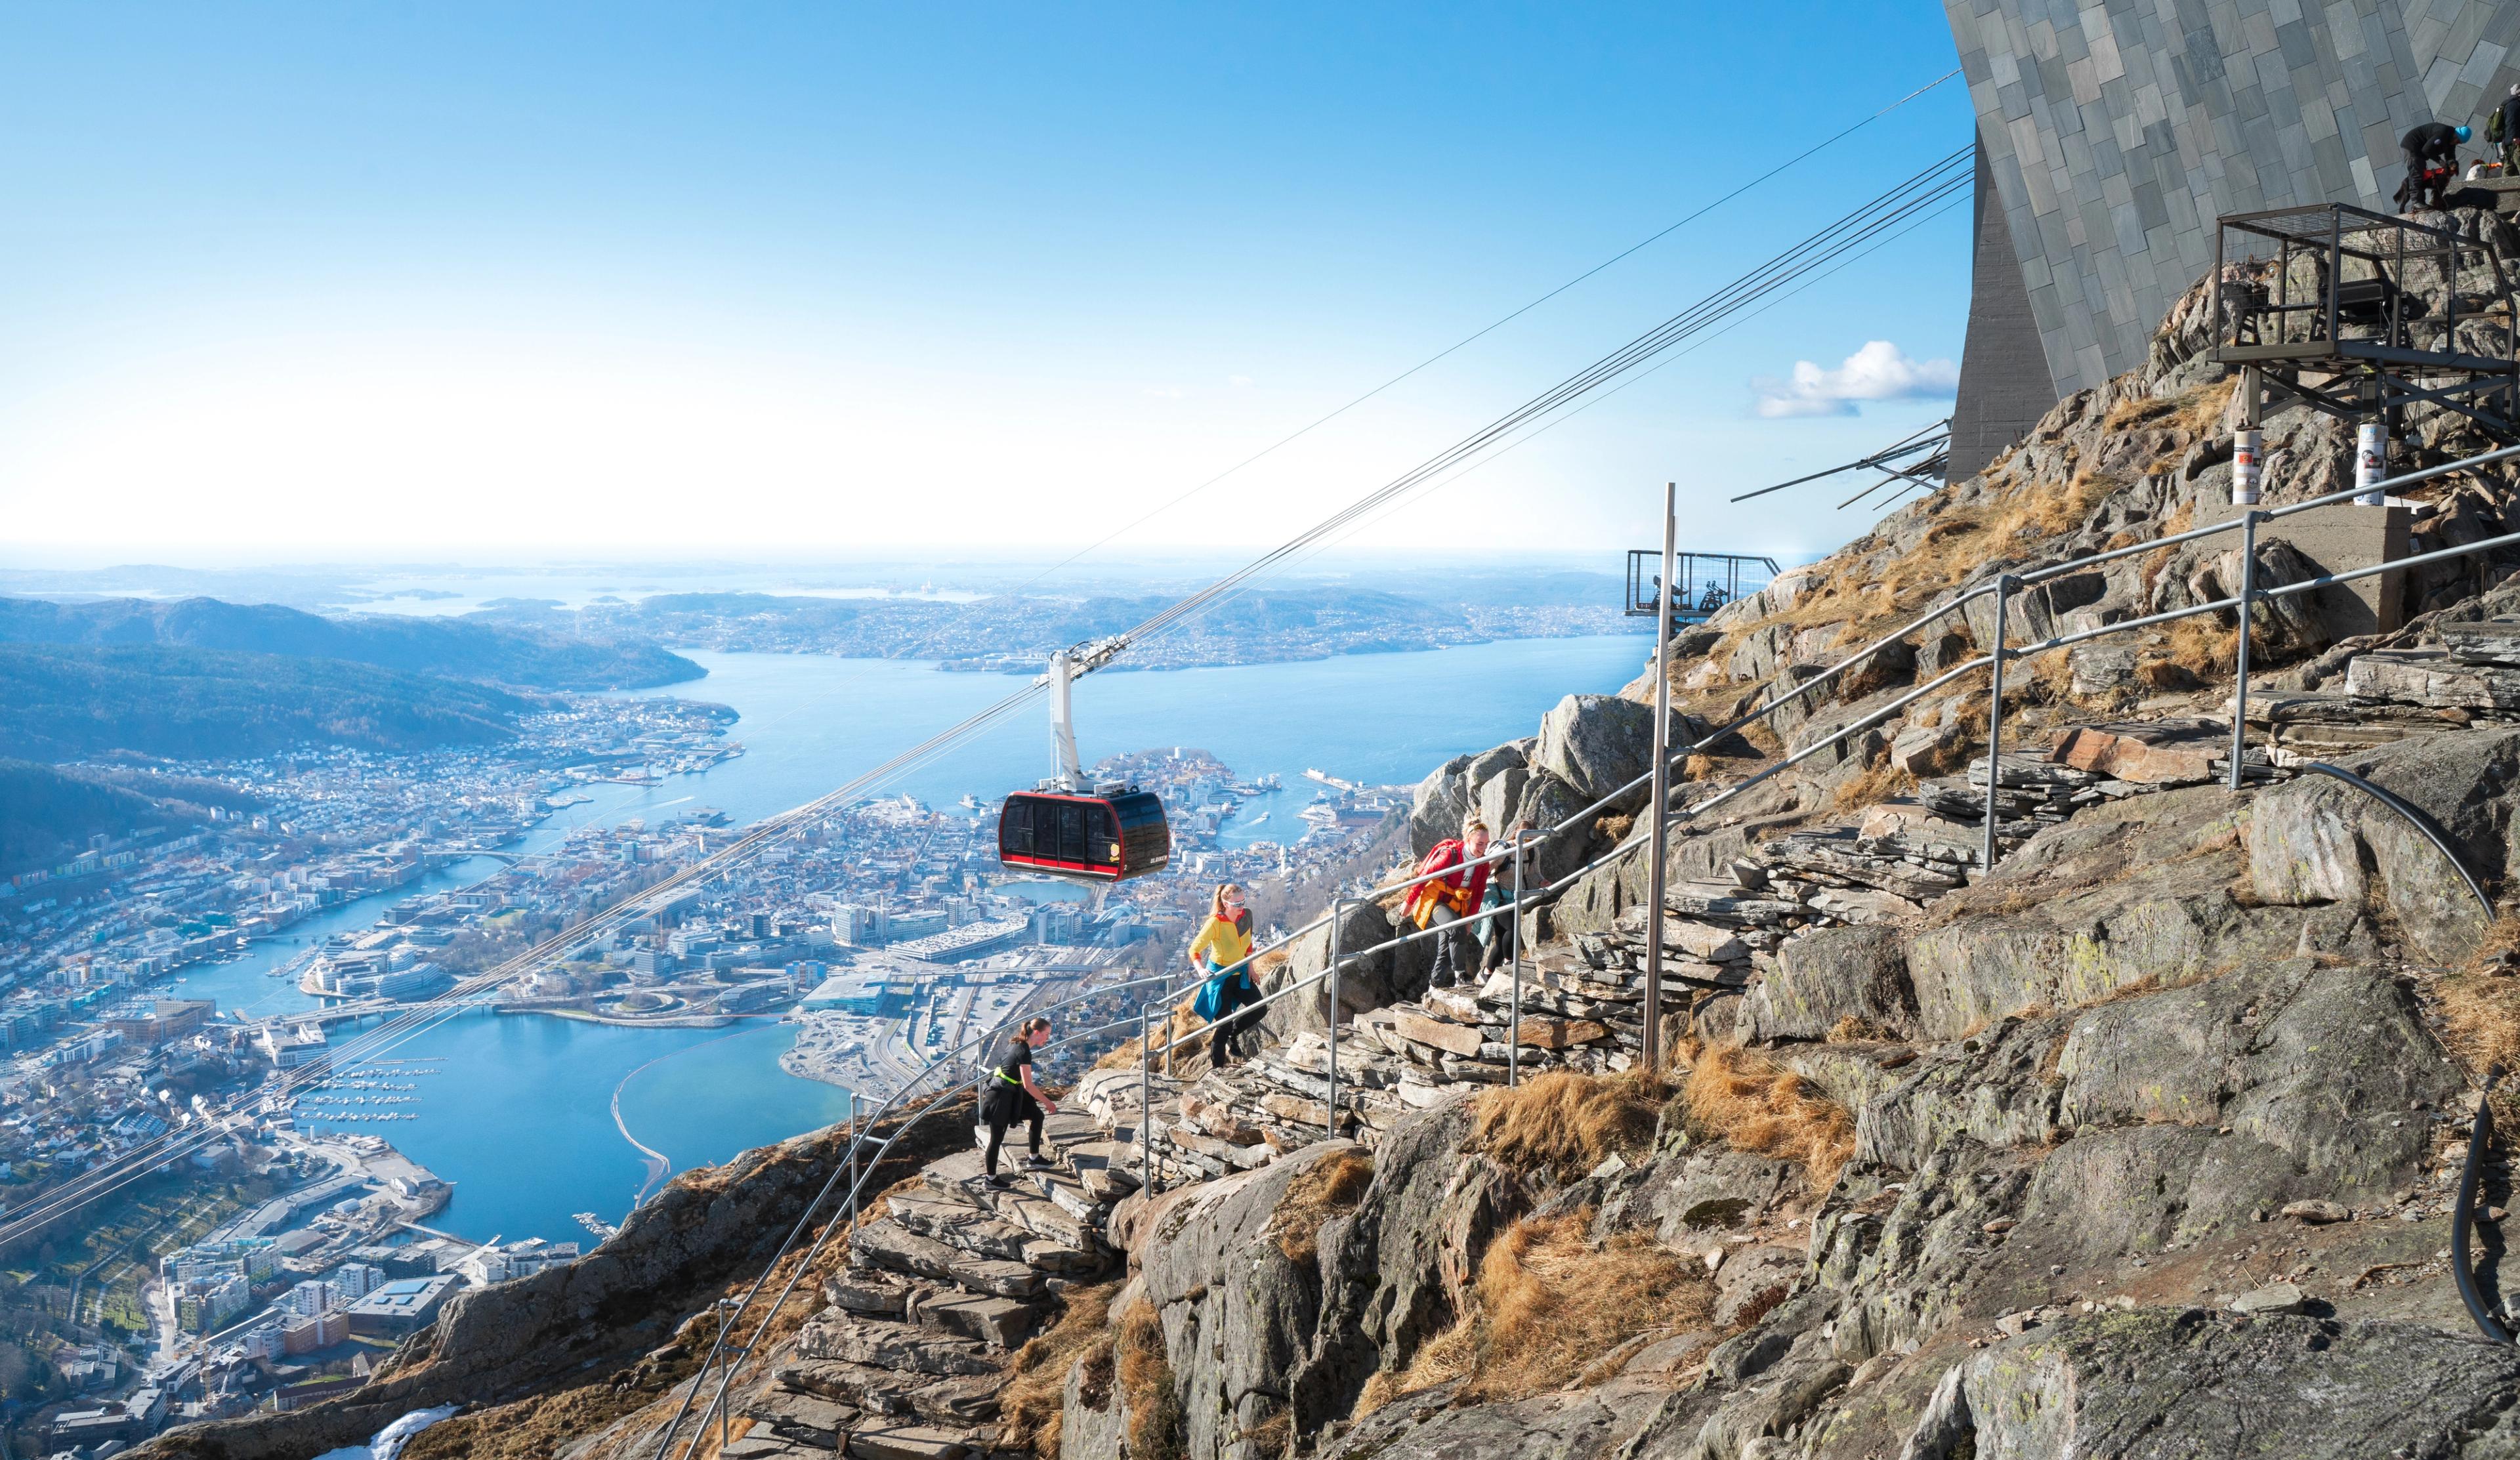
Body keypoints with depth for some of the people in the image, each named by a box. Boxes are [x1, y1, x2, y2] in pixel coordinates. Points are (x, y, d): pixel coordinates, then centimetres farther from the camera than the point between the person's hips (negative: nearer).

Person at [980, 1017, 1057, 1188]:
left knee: (1037, 1116, 12)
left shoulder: (1018, 1044, 5)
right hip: (1001, 1097, -10)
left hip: (1011, 1092, 10)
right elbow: (1028, 1085, -24)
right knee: (997, 1138, 2)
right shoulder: (1024, 1052, -24)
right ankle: (991, 1179, 15)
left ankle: (1033, 1159, 19)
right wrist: (1047, 1102, -15)